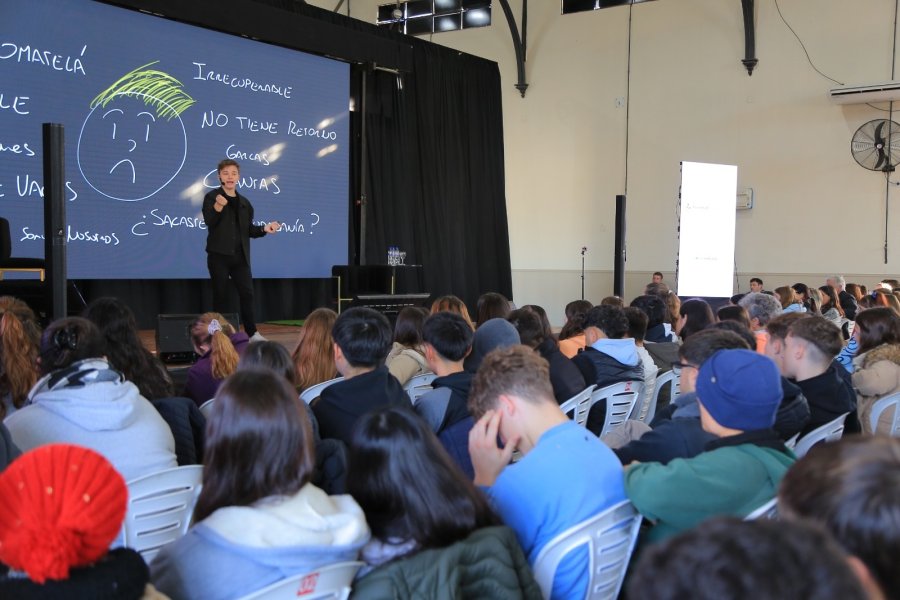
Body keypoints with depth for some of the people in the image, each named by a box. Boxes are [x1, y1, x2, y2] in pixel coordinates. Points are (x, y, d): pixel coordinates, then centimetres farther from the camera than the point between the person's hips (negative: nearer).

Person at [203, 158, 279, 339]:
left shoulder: (244, 203, 14)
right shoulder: (211, 197, -1)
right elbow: (209, 222, -17)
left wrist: (264, 228, 0)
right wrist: (218, 207, -35)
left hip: (240, 256, 4)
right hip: (218, 255, -4)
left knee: (247, 292, 0)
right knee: (221, 295, 1)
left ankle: (251, 333, 9)